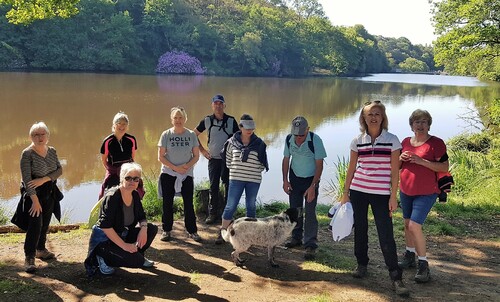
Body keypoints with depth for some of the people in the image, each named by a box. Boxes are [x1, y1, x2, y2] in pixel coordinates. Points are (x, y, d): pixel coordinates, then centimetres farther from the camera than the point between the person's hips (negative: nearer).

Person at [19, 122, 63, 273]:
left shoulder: (52, 151, 5)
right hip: (34, 193, -5)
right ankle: (29, 257, -5)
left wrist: (44, 179, -19)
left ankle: (40, 249, 29)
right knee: (35, 224, -12)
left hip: (49, 193, 5)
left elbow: (59, 170, -1)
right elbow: (26, 178, -18)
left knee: (45, 224, 12)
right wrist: (35, 200, -22)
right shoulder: (27, 153, -12)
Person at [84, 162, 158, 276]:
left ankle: (137, 256, 12)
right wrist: (124, 245, -30)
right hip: (104, 239, -8)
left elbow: (142, 217, 9)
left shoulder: (135, 195, 0)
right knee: (137, 260, -26)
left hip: (122, 234, 8)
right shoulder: (112, 196, -23)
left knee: (152, 229, -5)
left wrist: (143, 228, -15)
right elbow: (105, 226, -28)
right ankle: (103, 257, -5)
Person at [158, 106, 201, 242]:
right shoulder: (166, 135, -3)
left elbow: (196, 156, 2)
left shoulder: (191, 135, 0)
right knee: (167, 204, 6)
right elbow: (161, 157, -4)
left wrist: (186, 166, -15)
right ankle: (166, 230, 18)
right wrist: (175, 168, -14)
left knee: (189, 203, 3)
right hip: (168, 174, 0)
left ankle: (192, 231, 13)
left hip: (187, 175, 1)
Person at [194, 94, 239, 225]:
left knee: (228, 186, 2)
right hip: (213, 159, 0)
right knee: (213, 187, 3)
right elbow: (194, 135, 12)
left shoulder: (231, 121, 0)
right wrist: (202, 150, 6)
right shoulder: (207, 120, 1)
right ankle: (213, 213, 11)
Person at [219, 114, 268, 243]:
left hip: (254, 180, 1)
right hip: (236, 179, -1)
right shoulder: (232, 142, -1)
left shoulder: (259, 143, -1)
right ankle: (222, 233, 10)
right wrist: (235, 170, 4)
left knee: (251, 206, 11)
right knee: (231, 206, 0)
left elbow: (263, 163, 7)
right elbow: (228, 160, 10)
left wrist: (255, 171, 2)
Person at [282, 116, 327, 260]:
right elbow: (286, 160, 4)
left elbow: (319, 165, -18)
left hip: (311, 179, -4)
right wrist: (285, 180, -1)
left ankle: (311, 245, -4)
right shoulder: (289, 139, -10)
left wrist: (312, 186, -21)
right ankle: (296, 238, 24)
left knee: (310, 213, -8)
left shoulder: (315, 140, -22)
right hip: (294, 179, 4)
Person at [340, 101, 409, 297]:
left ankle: (396, 277, 1)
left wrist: (393, 197, -6)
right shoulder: (357, 141, 4)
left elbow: (394, 171, -2)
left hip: (381, 194, -3)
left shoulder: (392, 140, -2)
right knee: (360, 229, 11)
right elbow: (351, 169, 9)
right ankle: (362, 264, 30)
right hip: (358, 192, 3)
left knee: (386, 235, -6)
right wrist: (345, 193, 7)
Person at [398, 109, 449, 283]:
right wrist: (400, 158, -7)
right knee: (407, 224, 14)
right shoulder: (406, 142, 7)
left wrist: (422, 161, -23)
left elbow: (445, 167, -14)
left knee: (415, 225, -14)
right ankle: (409, 256, 32)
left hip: (426, 193, -6)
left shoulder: (436, 143, -9)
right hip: (405, 191, 6)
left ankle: (423, 265, -2)